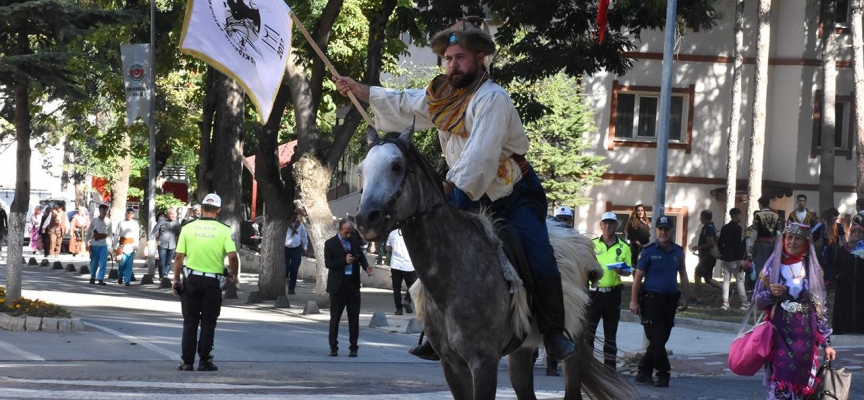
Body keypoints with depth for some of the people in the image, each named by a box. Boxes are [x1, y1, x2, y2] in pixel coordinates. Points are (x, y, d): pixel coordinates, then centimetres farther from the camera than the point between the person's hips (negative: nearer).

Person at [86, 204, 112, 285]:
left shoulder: (108, 221, 6)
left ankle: (101, 279, -4)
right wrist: (88, 244, 2)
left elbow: (110, 233, 12)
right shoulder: (94, 220, 2)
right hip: (94, 244, -1)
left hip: (104, 245, 1)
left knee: (103, 263, -7)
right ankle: (92, 278, 22)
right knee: (94, 262, 6)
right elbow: (88, 232, 6)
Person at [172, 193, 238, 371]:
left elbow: (179, 257, -1)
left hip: (191, 279, 1)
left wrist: (176, 280, 7)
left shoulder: (188, 228, -1)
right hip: (213, 281, -1)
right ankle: (204, 361, 7)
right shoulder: (224, 231, -6)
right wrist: (233, 274, 4)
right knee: (208, 323, 8)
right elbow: (232, 256, -15)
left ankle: (187, 361, 7)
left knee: (190, 322, 8)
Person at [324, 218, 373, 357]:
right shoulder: (330, 244, -5)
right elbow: (328, 263, -11)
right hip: (338, 284, -3)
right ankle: (333, 347, 13)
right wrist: (344, 260, -22)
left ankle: (353, 347, 8)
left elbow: (361, 256, 14)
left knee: (354, 317, 3)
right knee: (335, 317, 5)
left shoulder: (354, 240, 7)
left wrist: (366, 266, -7)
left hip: (353, 283, 3)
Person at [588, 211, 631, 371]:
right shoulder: (592, 245, 6)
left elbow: (628, 271, 5)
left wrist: (620, 271, -15)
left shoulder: (623, 247, 6)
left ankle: (609, 368, 12)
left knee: (610, 333, 7)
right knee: (588, 329, -6)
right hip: (594, 292, -1)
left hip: (613, 294, 1)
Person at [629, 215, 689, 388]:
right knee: (656, 339, -8)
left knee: (661, 339, 8)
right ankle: (663, 374, -2)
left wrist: (685, 297, 9)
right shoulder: (649, 251, -5)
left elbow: (683, 275, 16)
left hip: (670, 300, 5)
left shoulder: (678, 252, 8)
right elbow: (638, 276, -5)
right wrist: (634, 301, -9)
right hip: (651, 300, -5)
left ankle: (644, 372, 17)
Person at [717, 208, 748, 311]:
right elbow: (738, 245, -17)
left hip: (725, 258, 7)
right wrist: (741, 259, -16)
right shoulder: (737, 228, -12)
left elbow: (719, 243, 14)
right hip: (734, 259, -7)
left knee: (726, 279, 6)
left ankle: (725, 303, -1)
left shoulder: (724, 228, 12)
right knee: (740, 280, -1)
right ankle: (744, 304, 0)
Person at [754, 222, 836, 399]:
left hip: (805, 336, 1)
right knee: (780, 384, -10)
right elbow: (758, 302, 5)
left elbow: (820, 307, 6)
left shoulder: (813, 269, 4)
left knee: (801, 383, 2)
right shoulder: (772, 267, 2)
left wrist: (826, 342, 3)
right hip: (779, 333, -1)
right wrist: (771, 293, -17)